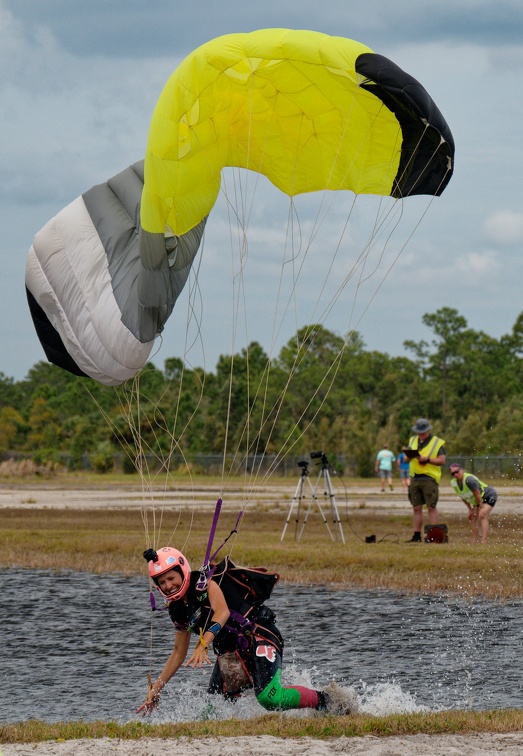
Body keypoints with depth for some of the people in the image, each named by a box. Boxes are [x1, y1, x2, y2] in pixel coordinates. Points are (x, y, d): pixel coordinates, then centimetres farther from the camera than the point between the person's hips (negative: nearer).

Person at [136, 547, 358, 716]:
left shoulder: (203, 582, -10)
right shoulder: (177, 610, 13)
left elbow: (222, 612, -27)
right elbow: (179, 652, 23)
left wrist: (203, 644, -41)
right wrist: (156, 688, 18)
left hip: (257, 637, -9)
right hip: (230, 654, 9)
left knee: (270, 698, -30)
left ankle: (327, 699, -9)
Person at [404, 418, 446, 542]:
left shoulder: (437, 443, -1)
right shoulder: (413, 440, 17)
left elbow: (442, 461, -7)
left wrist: (427, 459, -18)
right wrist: (409, 455, -6)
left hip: (429, 479, -6)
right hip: (415, 478, 6)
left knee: (431, 507, -7)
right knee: (416, 508, 7)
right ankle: (417, 535, 12)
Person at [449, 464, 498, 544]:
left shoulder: (469, 479, -34)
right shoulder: (454, 483, -7)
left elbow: (477, 494, -26)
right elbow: (464, 498, 7)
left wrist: (482, 507, -18)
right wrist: (470, 509, 10)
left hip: (489, 495, -10)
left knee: (482, 516, -26)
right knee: (472, 518, 9)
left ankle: (484, 542, -35)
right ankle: (474, 542, 16)